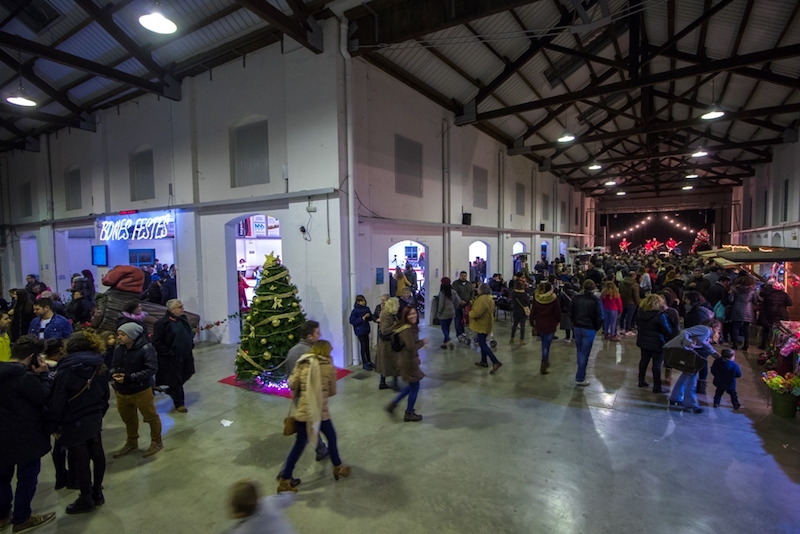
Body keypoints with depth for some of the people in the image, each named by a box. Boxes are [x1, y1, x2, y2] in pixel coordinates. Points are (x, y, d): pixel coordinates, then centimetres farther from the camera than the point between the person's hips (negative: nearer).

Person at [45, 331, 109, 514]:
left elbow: (57, 401, -14)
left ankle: (86, 500, 19)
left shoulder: (66, 371, -17)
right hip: (94, 419, 6)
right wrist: (99, 413, 18)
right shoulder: (98, 367, 1)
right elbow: (105, 395, 8)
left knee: (81, 462, 5)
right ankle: (97, 493, 31)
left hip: (73, 423, -6)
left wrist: (54, 424, -1)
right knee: (97, 455, 17)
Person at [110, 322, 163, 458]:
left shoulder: (146, 349, -22)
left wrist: (129, 377, -28)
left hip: (141, 391, -6)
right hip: (122, 391, 6)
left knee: (151, 417, 12)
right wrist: (114, 374, -14)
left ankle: (157, 442, 32)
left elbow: (151, 369, -24)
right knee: (128, 418, 25)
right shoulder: (118, 349, -6)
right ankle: (131, 442, 47)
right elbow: (114, 365, 9)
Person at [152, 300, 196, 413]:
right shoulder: (161, 323, -18)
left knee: (186, 376, 19)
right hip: (172, 358, -7)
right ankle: (179, 403, 22)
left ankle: (171, 390, 46)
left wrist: (190, 347, 9)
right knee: (175, 380, 6)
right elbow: (156, 342, -16)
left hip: (186, 356, 7)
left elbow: (190, 334, 16)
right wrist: (168, 353, -18)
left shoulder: (183, 319, 3)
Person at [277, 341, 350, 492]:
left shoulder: (302, 363, 0)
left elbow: (291, 384, -5)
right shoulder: (330, 367, -5)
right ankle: (338, 468, 37)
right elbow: (332, 392, 3)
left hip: (302, 411, 2)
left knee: (299, 444, 14)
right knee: (331, 437, 21)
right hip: (320, 411, -2)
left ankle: (285, 480, 18)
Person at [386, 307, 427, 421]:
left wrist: (420, 342, 3)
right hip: (408, 361, -10)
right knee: (415, 387, 7)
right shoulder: (407, 330, -25)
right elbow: (412, 347, -28)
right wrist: (423, 342, -15)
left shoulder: (411, 327, 7)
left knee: (411, 386, 23)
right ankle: (409, 414, 24)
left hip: (408, 359, 10)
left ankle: (393, 404, 29)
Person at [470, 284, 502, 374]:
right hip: (486, 323, 11)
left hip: (482, 324, -11)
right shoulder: (489, 298, 11)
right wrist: (473, 304, 8)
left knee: (482, 344, -7)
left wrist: (470, 313, -9)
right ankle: (483, 361, 28)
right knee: (483, 343, 19)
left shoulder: (482, 299, -23)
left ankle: (495, 362, -12)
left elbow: (477, 313, -28)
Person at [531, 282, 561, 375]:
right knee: (546, 345, 3)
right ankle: (543, 367, 5)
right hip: (550, 325, -3)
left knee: (544, 343, 24)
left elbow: (533, 312, 0)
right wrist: (557, 322, 14)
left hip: (539, 324, 3)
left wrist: (532, 324, 10)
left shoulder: (536, 298, -4)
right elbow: (558, 313, -5)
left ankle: (546, 362, 32)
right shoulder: (554, 299, -11)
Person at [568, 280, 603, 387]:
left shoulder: (576, 298, -1)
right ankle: (580, 378, 6)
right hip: (589, 329, -4)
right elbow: (600, 317, -12)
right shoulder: (596, 300, -13)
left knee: (579, 351, 19)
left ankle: (581, 372, 31)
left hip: (577, 328, 4)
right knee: (584, 353, 2)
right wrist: (597, 328, 4)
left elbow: (570, 313, 5)